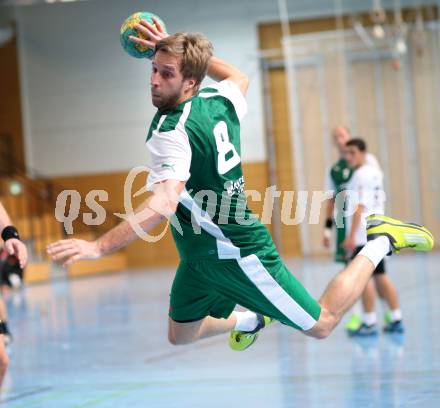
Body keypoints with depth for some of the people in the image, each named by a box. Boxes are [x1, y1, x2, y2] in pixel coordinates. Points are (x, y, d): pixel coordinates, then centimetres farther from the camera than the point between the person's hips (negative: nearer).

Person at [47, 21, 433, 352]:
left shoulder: (172, 131, -29)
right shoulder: (219, 99, -4)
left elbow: (163, 205, -42)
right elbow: (240, 77, 21)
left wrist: (98, 247, -47)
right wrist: (173, 47, 19)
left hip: (235, 254, -9)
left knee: (321, 325, 8)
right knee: (179, 336, 19)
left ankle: (381, 242, 16)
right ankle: (250, 320, 40)